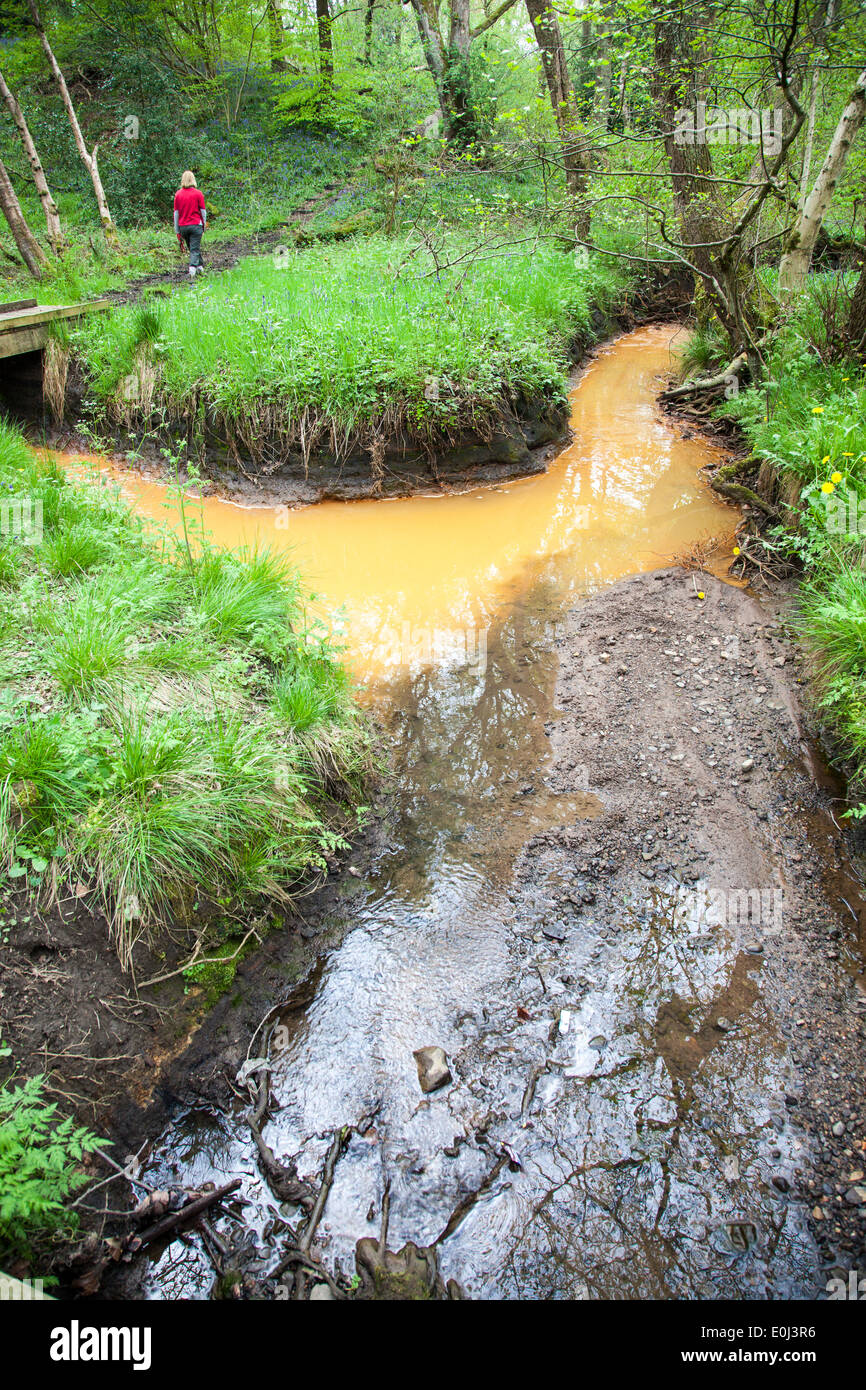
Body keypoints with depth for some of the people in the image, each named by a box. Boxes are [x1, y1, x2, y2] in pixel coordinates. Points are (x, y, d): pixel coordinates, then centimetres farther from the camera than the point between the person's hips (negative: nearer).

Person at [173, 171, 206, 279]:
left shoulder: (178, 194, 2)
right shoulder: (197, 193, -6)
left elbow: (176, 213, 4)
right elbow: (203, 211, -3)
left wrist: (177, 230, 8)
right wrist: (204, 224, 12)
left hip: (183, 226, 3)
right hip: (196, 225, -3)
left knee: (192, 248, 18)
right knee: (195, 249, -3)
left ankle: (200, 266, 25)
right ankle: (192, 268, -18)